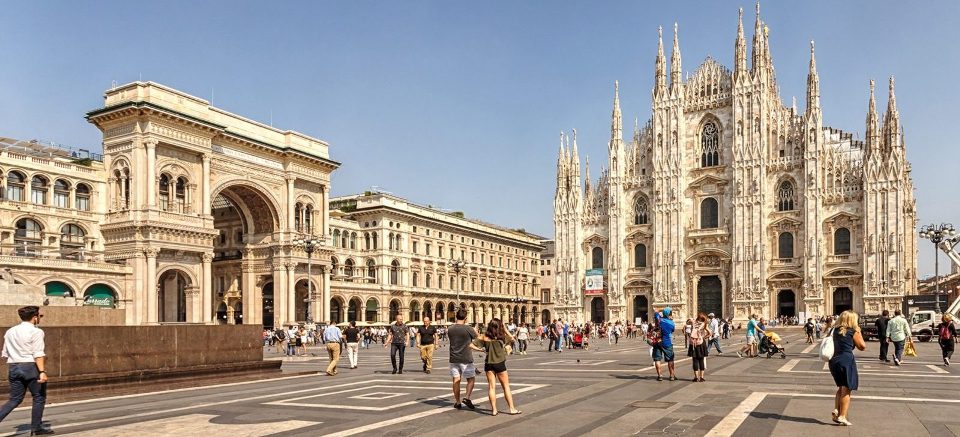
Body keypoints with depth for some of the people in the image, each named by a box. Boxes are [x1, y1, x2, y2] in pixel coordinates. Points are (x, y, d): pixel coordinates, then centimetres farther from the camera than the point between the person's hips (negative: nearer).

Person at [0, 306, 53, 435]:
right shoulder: (35, 332, -10)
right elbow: (38, 354, -18)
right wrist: (42, 372, -21)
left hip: (14, 367, 7)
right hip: (31, 367, -7)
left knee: (15, 399, 12)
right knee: (39, 398, 7)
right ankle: (36, 428, 11)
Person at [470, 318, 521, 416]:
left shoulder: (484, 337, -3)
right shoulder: (502, 336, -7)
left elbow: (471, 345, -6)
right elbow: (512, 339, 11)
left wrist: (480, 349, 3)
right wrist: (505, 329, 7)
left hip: (488, 364, 2)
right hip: (500, 364, -1)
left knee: (491, 387, 5)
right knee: (506, 387, 8)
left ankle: (494, 410, 3)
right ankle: (512, 408, 12)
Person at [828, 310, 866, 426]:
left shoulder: (835, 330, 10)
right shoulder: (853, 332, -5)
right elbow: (862, 346, 0)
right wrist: (859, 332, 10)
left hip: (833, 360, 6)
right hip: (847, 360, -6)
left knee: (841, 387, 21)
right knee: (846, 389, 2)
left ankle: (836, 410, 8)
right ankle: (842, 416, 0)